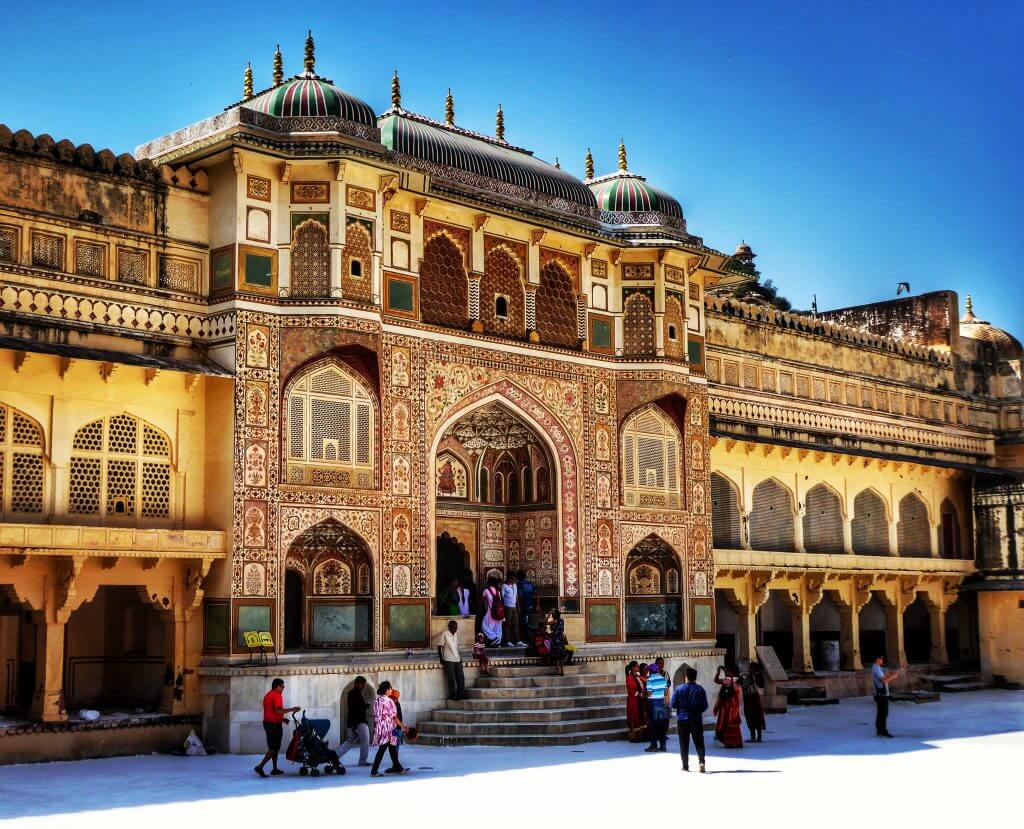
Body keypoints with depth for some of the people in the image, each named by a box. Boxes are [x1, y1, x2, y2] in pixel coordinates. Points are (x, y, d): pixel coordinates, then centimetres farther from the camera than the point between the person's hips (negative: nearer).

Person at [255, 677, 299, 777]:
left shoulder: (267, 695, 16)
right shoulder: (277, 695, -14)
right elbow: (278, 710, -27)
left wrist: (282, 718, 20)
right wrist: (292, 710, -21)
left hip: (267, 723, 10)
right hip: (275, 724, -10)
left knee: (273, 747, 16)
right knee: (274, 748, -6)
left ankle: (275, 769, 20)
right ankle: (260, 766, -14)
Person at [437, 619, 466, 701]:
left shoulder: (455, 635, 15)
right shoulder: (444, 634, -7)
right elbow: (439, 647, -7)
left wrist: (459, 657, 16)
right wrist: (441, 659, -12)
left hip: (457, 660, 7)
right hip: (448, 660, -7)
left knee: (461, 678, 3)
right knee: (452, 679, -6)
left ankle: (461, 695, 10)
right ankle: (453, 696, 2)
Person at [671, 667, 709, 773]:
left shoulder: (679, 689, -6)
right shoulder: (700, 690, -4)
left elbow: (673, 704, -3)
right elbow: (705, 706, 0)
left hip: (682, 719, 0)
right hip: (696, 719, 0)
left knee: (684, 744, 7)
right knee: (699, 743, 7)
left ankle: (685, 766, 6)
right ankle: (701, 761, -13)